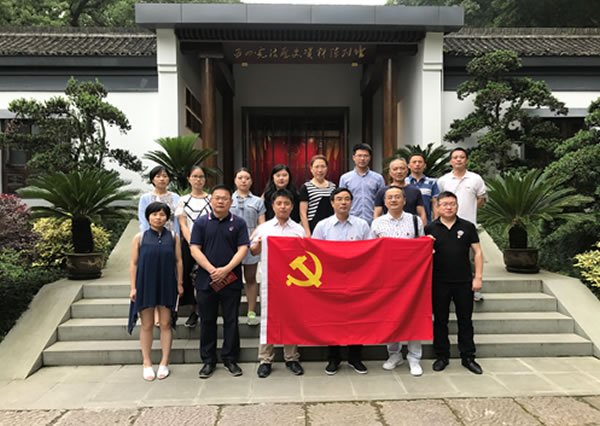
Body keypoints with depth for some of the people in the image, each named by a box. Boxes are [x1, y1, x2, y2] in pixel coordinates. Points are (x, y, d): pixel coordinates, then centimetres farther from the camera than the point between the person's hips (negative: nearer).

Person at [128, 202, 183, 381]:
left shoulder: (173, 237, 1)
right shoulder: (140, 238, -1)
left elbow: (178, 261, 4)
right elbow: (133, 263, 0)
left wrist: (179, 284, 2)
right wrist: (133, 287, -4)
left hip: (166, 286, 1)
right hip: (145, 285, 0)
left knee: (165, 324, 5)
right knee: (147, 325, 7)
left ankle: (164, 363, 17)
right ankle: (147, 363, 20)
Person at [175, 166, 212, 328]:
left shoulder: (212, 199, 6)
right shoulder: (183, 200, 8)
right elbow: (183, 225, 2)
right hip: (188, 243, 1)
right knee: (189, 276, 2)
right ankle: (194, 311, 17)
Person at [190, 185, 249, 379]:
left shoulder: (238, 223, 3)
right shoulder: (201, 222, 5)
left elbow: (243, 249, -4)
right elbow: (195, 249, -2)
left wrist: (226, 269, -16)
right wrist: (211, 269, -14)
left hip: (231, 281, 0)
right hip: (205, 281, 1)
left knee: (231, 321, 6)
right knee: (207, 321, 9)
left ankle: (230, 359, 20)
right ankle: (208, 361, 21)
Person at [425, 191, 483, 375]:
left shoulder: (467, 227, 3)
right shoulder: (430, 229, 2)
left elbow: (477, 252, 5)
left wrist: (478, 277, -1)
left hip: (464, 282, 0)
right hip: (439, 282, 0)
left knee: (465, 320, 9)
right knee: (440, 320, 8)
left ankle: (468, 357, 22)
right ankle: (442, 356, 21)